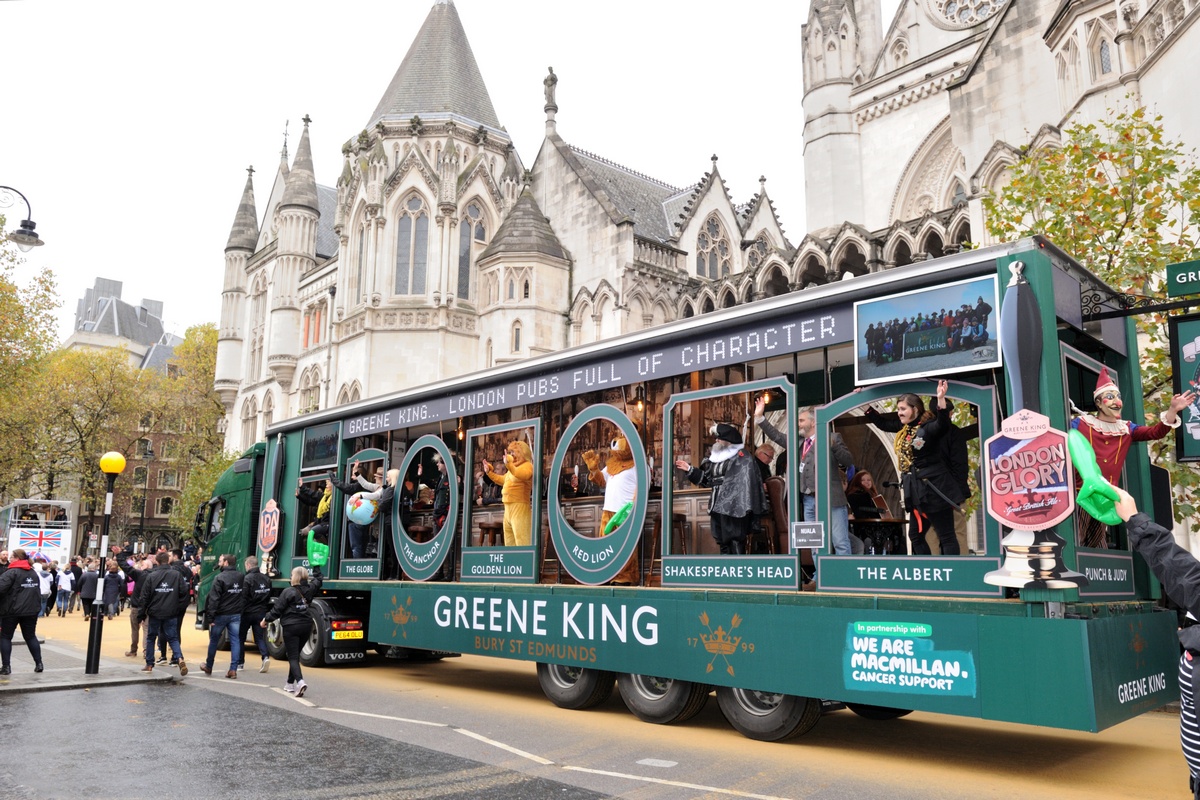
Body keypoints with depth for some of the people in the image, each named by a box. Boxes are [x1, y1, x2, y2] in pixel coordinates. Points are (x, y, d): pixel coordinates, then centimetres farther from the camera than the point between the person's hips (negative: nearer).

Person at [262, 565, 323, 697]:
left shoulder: (288, 592, -12)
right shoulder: (309, 589, 4)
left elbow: (277, 609, -9)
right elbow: (317, 579, 25)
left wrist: (266, 620, 5)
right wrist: (316, 566, 36)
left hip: (291, 627, -6)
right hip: (306, 626, 6)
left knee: (293, 657, -5)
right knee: (295, 655, 20)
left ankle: (300, 681, -26)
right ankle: (290, 683, 27)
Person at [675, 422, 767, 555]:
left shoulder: (741, 456, -6)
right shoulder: (716, 457, 18)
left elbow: (748, 481, -15)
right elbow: (706, 479, 22)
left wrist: (746, 505, -24)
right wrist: (689, 469, 13)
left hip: (734, 507, -8)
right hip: (718, 506, 8)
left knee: (736, 542, -9)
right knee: (723, 542, 12)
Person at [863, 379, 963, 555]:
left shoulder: (928, 427, -14)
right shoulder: (904, 428, 11)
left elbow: (943, 424, -35)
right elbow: (882, 423, 23)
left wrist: (941, 399, -48)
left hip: (935, 489, -9)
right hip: (917, 492, 10)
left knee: (946, 536, -4)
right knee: (915, 536, 13)